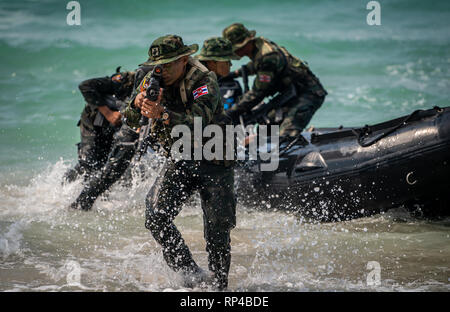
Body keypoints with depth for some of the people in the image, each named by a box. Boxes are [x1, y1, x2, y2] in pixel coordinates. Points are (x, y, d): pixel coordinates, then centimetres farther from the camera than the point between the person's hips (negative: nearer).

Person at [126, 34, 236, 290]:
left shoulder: (205, 81, -20)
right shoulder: (157, 82, -1)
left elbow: (198, 122, -35)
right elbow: (131, 122, 0)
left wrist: (162, 115, -49)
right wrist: (138, 104, -23)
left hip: (215, 164, -5)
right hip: (181, 160, 5)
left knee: (217, 233, -2)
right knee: (156, 216, -16)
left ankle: (219, 285, 18)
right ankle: (191, 274, -6)